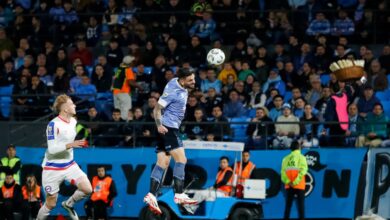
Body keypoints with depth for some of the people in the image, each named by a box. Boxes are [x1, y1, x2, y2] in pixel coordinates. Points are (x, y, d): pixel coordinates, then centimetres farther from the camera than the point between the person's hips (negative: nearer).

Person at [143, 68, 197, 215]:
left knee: (163, 163, 4)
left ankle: (151, 196, 0)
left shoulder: (183, 88, 8)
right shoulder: (173, 91, -17)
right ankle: (179, 195, -13)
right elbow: (157, 109, -16)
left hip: (171, 128, 10)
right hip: (167, 128, -10)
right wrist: (159, 125, -27)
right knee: (181, 159, -12)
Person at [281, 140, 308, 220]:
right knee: (301, 205, -1)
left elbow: (283, 171, -3)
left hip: (289, 186, 3)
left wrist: (288, 182, -10)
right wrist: (295, 182, -15)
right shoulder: (301, 157, -3)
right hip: (299, 186, -3)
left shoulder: (286, 158, 8)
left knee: (288, 205, 7)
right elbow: (303, 171, -14)